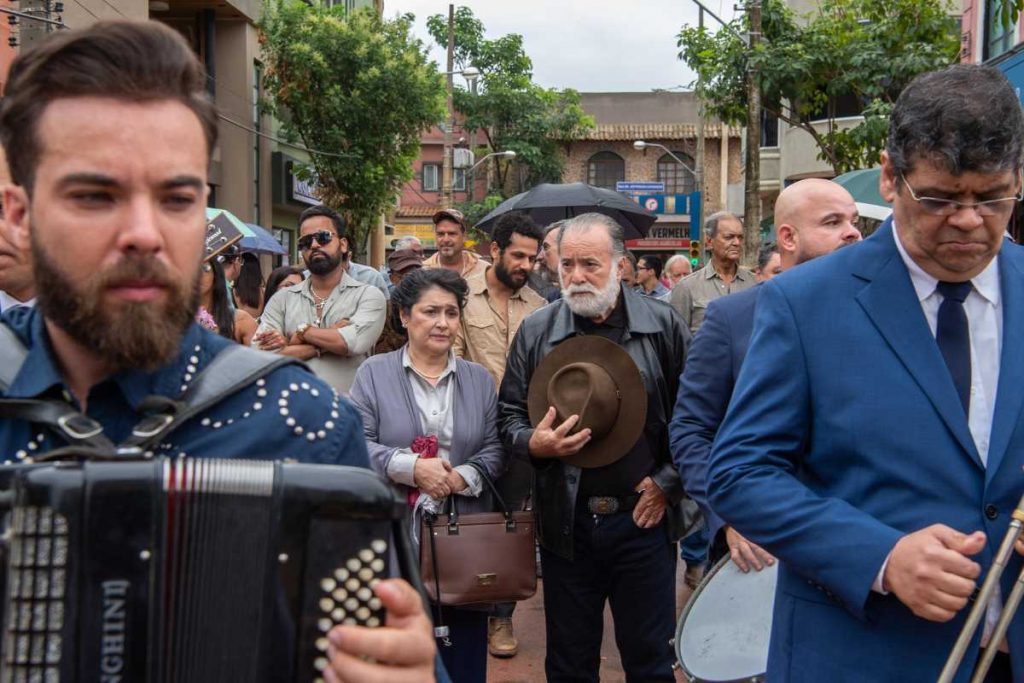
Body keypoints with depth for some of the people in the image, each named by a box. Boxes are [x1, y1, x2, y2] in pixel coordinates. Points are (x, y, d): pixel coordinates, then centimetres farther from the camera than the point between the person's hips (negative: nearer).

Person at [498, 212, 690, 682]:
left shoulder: (662, 325, -2)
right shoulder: (536, 331, 2)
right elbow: (508, 415, 7)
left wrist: (668, 483, -2)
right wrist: (533, 443, -14)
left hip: (644, 517, -1)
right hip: (565, 521, 1)